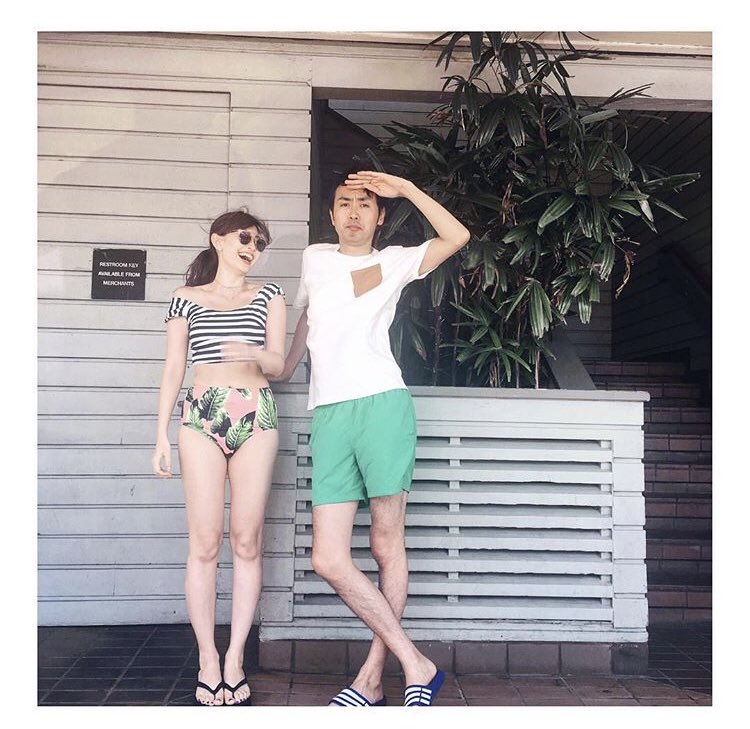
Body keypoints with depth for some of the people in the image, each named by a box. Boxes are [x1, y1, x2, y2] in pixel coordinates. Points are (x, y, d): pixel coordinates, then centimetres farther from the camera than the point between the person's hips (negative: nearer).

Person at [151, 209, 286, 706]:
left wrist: (254, 354, -14)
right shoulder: (187, 298, 13)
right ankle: (208, 658, 5)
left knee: (247, 541, -1)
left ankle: (235, 655, 6)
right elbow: (173, 369, 12)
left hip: (256, 414, 1)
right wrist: (163, 435, 5)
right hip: (202, 415, -1)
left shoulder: (268, 295, 15)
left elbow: (279, 365, 9)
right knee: (205, 543, -4)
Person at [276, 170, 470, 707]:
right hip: (329, 415, 3)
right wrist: (283, 369, 43)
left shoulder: (394, 262, 12)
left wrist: (404, 187, 2)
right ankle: (416, 666, 3)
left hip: (381, 404, -3)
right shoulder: (315, 258, 23)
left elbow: (457, 237, -2)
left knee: (386, 546, -1)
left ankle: (372, 676, 11)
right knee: (329, 559, -6)